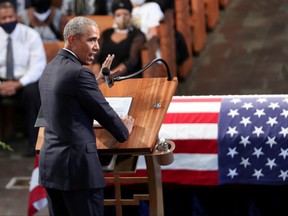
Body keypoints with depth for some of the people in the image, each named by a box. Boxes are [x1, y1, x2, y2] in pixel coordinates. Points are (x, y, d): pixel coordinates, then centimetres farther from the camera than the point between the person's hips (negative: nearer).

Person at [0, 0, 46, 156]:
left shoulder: (30, 35, -5)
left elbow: (38, 66, -13)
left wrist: (18, 84, -25)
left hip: (26, 81, -3)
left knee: (32, 92, -37)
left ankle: (34, 142, -29)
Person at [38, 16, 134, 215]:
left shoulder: (49, 69, 12)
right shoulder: (79, 72, -15)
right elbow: (104, 112, -7)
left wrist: (97, 81, 32)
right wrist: (124, 132, 11)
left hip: (50, 164, 9)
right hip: (78, 166, -9)